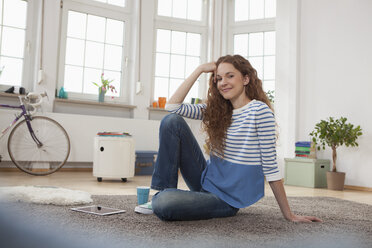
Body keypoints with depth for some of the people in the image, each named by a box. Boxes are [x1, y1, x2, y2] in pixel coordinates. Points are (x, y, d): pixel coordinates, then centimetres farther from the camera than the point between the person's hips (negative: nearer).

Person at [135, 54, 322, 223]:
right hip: (207, 180, 7)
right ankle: (163, 193, -2)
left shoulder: (260, 111, -13)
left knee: (164, 205, -32)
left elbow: (270, 166, -13)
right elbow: (173, 105, -1)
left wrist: (289, 215, -10)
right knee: (172, 121, -6)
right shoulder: (216, 110, 7)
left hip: (227, 200, -6)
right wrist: (200, 69, -1)